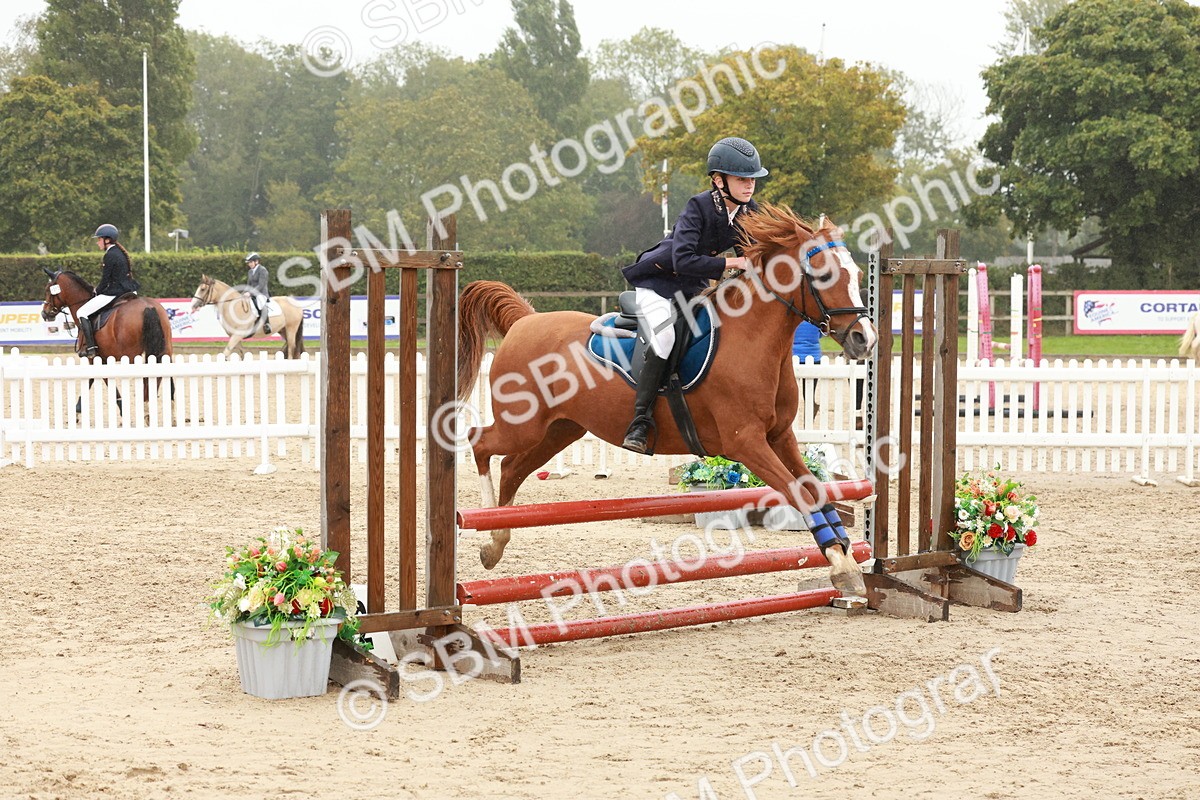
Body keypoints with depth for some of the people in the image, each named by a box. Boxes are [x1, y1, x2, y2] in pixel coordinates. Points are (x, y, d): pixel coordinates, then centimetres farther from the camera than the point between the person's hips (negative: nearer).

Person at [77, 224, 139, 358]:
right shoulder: (121, 253, 13)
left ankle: (90, 347, -10)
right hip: (127, 291, 9)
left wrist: (97, 291, 4)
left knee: (81, 313, -3)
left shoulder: (110, 255, -14)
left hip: (113, 293, -9)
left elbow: (105, 280, -15)